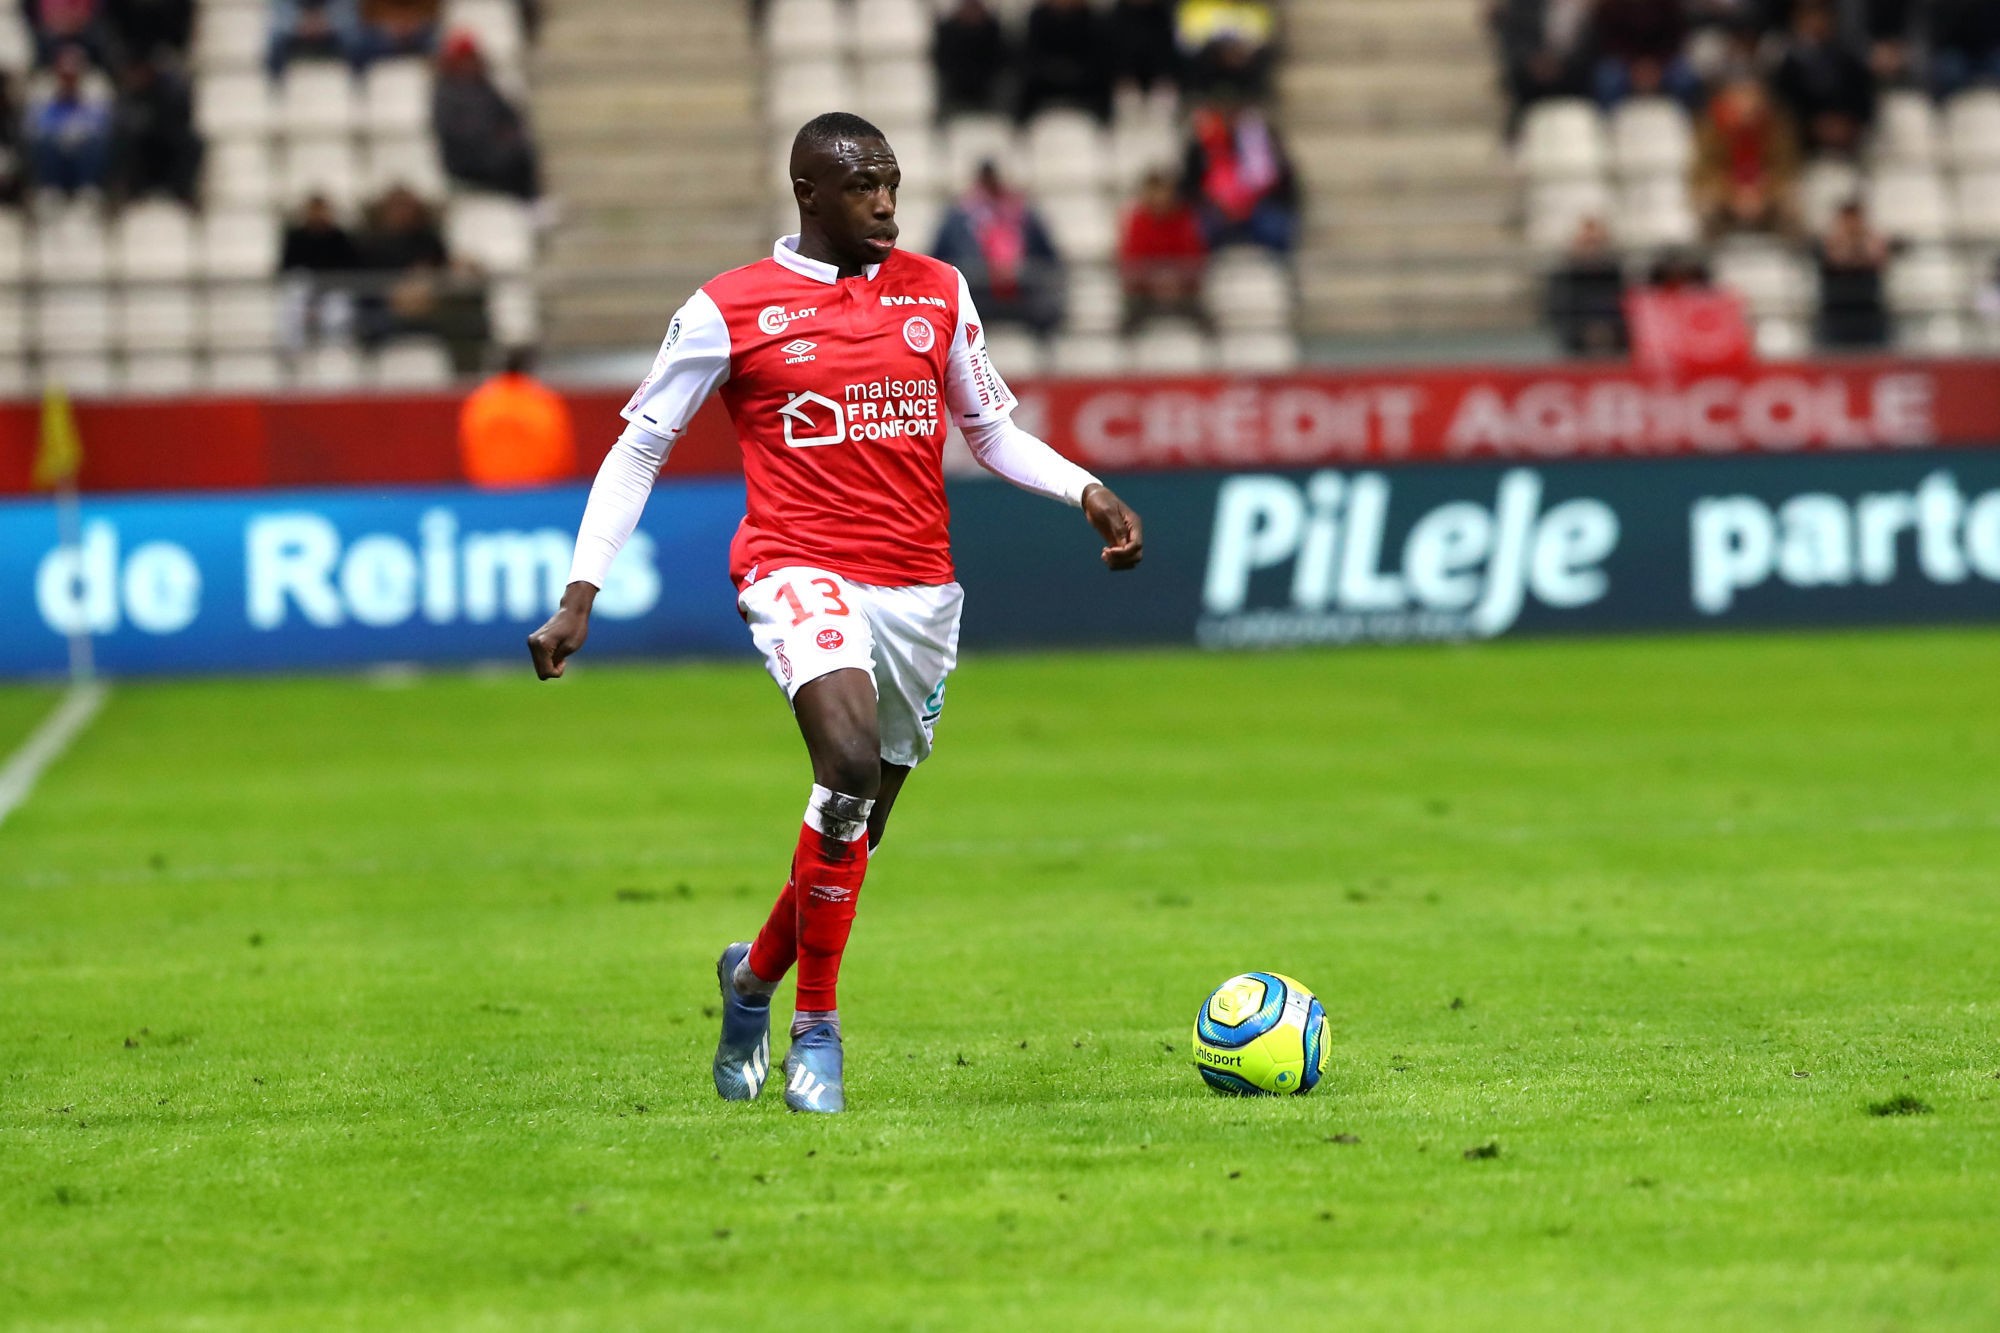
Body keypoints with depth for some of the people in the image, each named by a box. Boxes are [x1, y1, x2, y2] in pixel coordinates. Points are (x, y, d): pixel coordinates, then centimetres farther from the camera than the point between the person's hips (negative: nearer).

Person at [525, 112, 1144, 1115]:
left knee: (858, 830, 10)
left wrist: (1087, 491, 3)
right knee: (851, 762, -29)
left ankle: (756, 974, 40)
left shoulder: (937, 292, 11)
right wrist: (580, 595, -2)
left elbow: (993, 431, 21)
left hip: (920, 586, 5)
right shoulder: (729, 309, 0)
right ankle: (816, 1028, -17)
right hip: (801, 570, -5)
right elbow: (639, 448, 6)